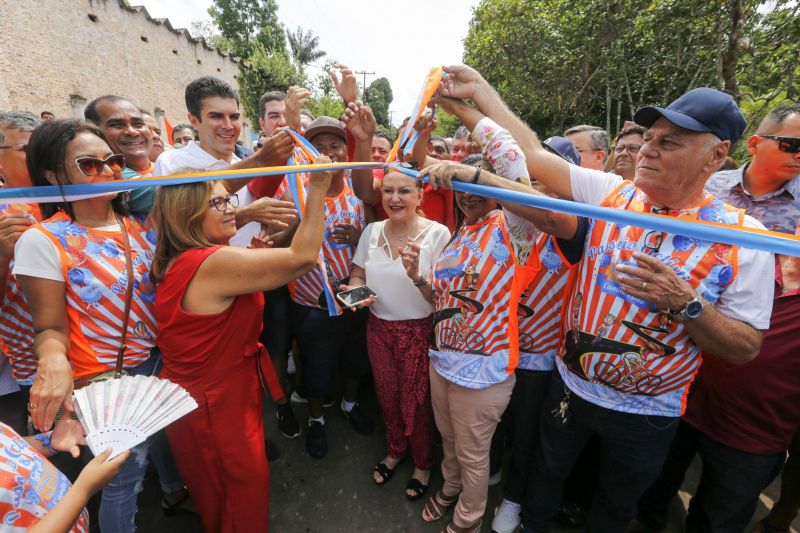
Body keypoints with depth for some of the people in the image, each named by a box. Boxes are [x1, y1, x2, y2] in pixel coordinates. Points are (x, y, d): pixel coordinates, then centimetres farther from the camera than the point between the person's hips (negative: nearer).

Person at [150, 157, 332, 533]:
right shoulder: (214, 262, -28)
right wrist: (317, 188, -26)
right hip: (216, 405, -9)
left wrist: (254, 253, 1)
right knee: (246, 492, 15)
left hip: (202, 396, 10)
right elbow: (301, 258, -30)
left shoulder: (180, 261, 4)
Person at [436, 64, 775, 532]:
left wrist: (685, 303, -28)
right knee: (547, 475, 26)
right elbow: (535, 153, -10)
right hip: (571, 386, 2)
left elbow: (746, 348, -10)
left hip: (648, 415, -1)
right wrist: (479, 88, -10)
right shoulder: (611, 193, -9)